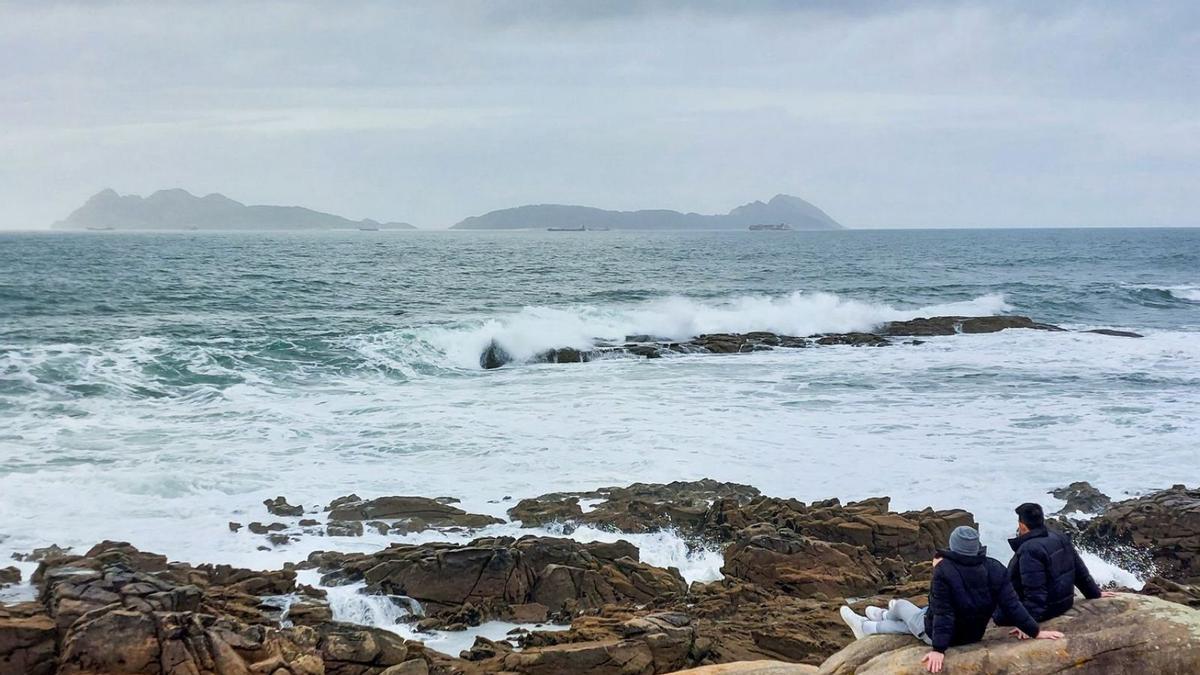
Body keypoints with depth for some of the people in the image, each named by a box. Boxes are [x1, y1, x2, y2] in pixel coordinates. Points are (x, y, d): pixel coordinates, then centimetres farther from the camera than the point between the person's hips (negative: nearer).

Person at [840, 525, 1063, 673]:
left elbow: (943, 613, -29)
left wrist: (938, 649, -27)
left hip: (938, 634, -6)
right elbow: (1012, 604, -17)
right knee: (916, 618, 32)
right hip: (973, 636, 6)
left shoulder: (944, 570, -29)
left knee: (900, 605, 24)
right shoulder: (995, 569, -17)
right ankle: (867, 628, 56)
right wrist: (1035, 632, -8)